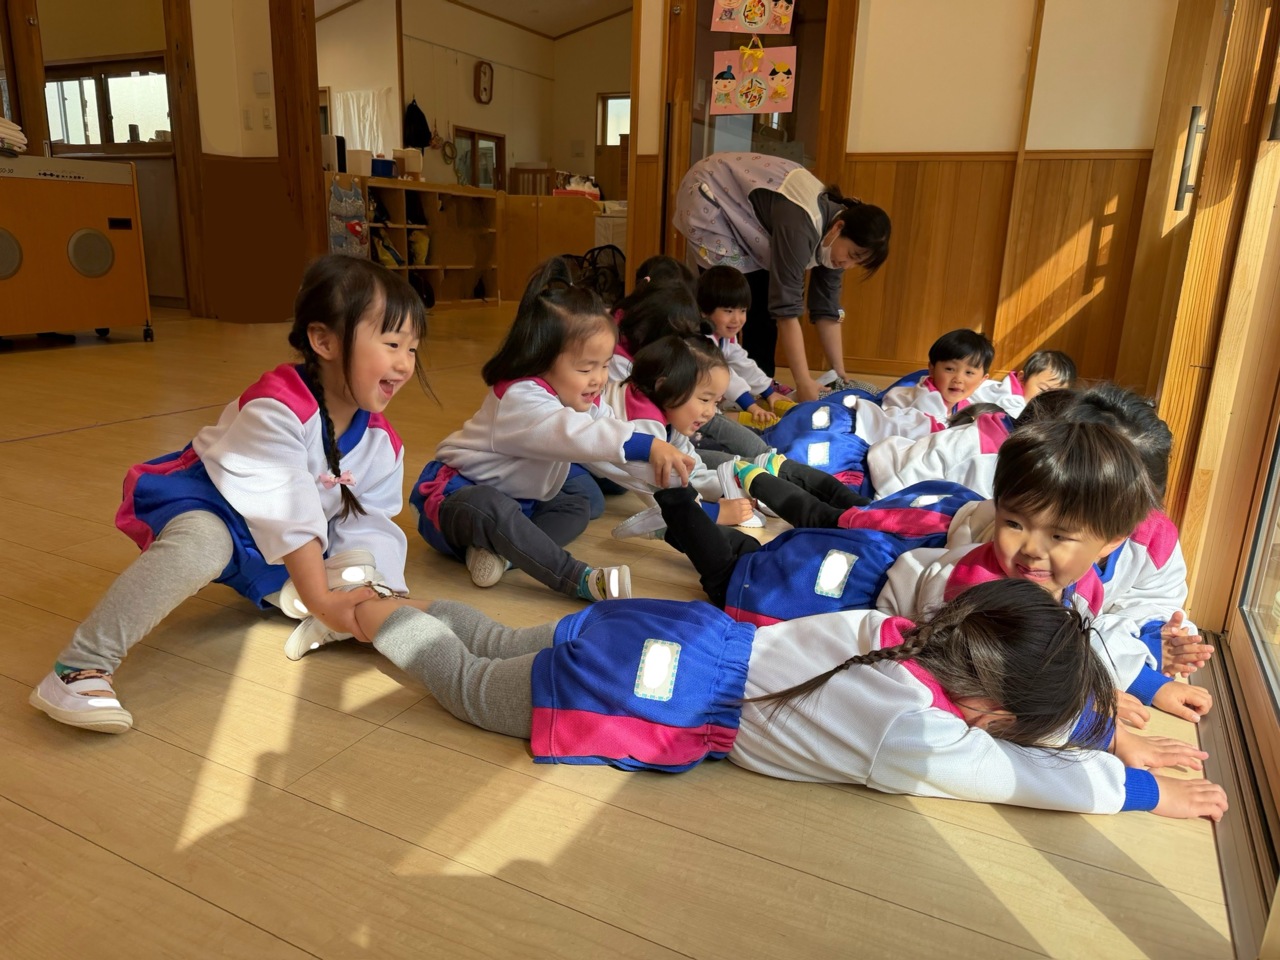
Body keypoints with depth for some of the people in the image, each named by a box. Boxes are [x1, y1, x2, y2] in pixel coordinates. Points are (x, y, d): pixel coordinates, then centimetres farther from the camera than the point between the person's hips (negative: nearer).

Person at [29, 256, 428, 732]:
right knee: (204, 541, -40)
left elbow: (367, 526, -9)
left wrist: (357, 587, -26)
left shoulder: (382, 443, -9)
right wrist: (321, 601, -40)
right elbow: (288, 515, -37)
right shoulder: (275, 409, -31)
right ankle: (80, 669, -33)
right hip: (209, 503, -7)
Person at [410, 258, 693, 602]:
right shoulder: (519, 399, -30)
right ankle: (583, 581, -41)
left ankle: (498, 549, -19)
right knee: (492, 508, -40)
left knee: (578, 504, 6)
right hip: (457, 495, -9)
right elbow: (576, 434, -48)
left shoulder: (585, 401, -1)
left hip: (514, 500, 10)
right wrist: (648, 446, -57)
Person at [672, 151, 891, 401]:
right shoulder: (801, 225, -36)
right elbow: (786, 307, -38)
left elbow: (826, 309, -6)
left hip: (747, 218, 8)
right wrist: (804, 383, -38)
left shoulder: (833, 236, -11)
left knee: (765, 301, 0)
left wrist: (840, 375, -7)